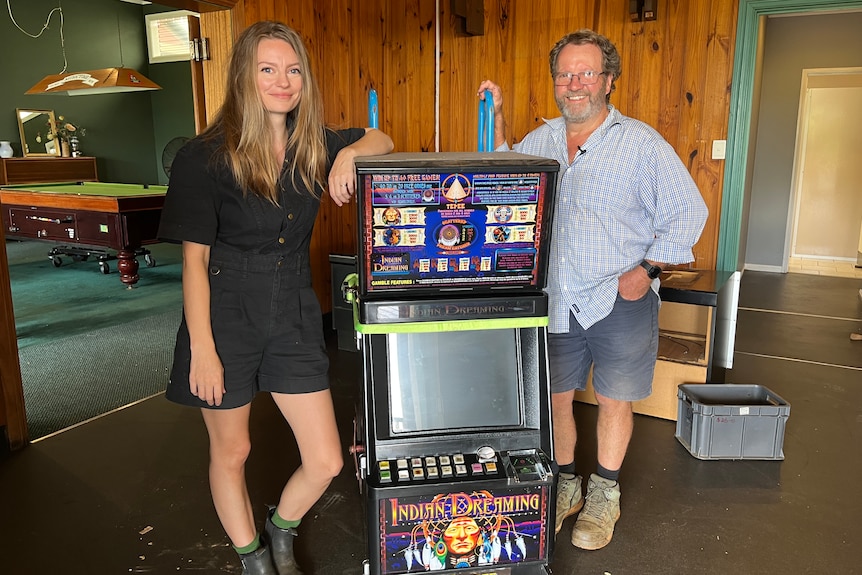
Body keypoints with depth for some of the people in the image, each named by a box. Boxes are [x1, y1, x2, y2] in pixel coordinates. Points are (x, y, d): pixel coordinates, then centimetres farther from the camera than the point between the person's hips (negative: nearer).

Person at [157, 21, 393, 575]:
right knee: (231, 451, 15)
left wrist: (349, 154, -7)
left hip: (294, 315, 4)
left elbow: (381, 140, 16)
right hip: (227, 316, -3)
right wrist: (202, 348, -12)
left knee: (326, 463, 4)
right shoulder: (206, 156, -11)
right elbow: (194, 258, -10)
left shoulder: (313, 145, 2)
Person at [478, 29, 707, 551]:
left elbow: (687, 212, -3)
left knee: (614, 399, 10)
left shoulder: (641, 143, -4)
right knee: (554, 398, 11)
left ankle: (604, 496, 31)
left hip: (620, 300, -3)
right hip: (555, 301, 4)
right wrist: (496, 117, 8)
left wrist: (647, 269, -13)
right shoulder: (540, 141, 9)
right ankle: (566, 487, 33)